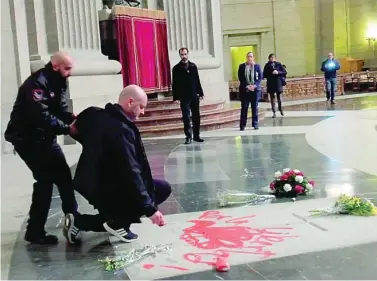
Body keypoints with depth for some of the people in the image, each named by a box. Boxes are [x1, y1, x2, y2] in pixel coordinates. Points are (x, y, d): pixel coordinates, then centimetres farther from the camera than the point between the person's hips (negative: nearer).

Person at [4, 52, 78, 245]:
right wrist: (67, 129, -30)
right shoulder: (37, 83, -23)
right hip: (27, 138, -9)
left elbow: (60, 109, 4)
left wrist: (72, 117, -16)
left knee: (63, 174, 13)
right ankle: (35, 231, -2)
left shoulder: (57, 83, 7)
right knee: (45, 179, -11)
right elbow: (42, 116, -30)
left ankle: (72, 216, 29)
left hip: (45, 137, 10)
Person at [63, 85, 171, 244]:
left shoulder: (95, 115, 3)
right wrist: (150, 209, -26)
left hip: (91, 187, 10)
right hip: (107, 192, -9)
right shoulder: (121, 130, -24)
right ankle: (118, 222, -4)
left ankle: (80, 221, 17)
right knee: (162, 189, -3)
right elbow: (130, 173, -28)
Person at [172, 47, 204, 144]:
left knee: (196, 117, 6)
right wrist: (176, 97, -9)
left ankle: (196, 136, 15)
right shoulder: (176, 68, 0)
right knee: (186, 117, -2)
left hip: (194, 96, 3)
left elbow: (197, 80, 10)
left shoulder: (193, 66, 8)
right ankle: (188, 137, 3)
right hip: (184, 97, -3)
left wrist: (200, 93, 6)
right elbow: (175, 84, -3)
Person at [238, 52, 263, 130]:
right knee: (244, 107, 0)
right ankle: (242, 125, 3)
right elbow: (240, 78, 1)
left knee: (255, 107, 4)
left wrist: (255, 85, -12)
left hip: (255, 89, 0)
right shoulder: (242, 66, 4)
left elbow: (260, 77, 2)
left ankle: (255, 124, 11)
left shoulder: (257, 66, 4)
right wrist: (247, 86, -11)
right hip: (245, 89, 0)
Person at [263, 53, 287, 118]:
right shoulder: (267, 65, 4)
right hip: (270, 84, 1)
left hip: (278, 83, 0)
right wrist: (270, 74, -12)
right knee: (272, 98, 1)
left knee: (279, 97, 4)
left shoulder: (278, 64, 2)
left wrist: (278, 72, -15)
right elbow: (264, 74, 4)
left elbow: (285, 72, 0)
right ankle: (274, 112, 5)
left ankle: (280, 109, 26)